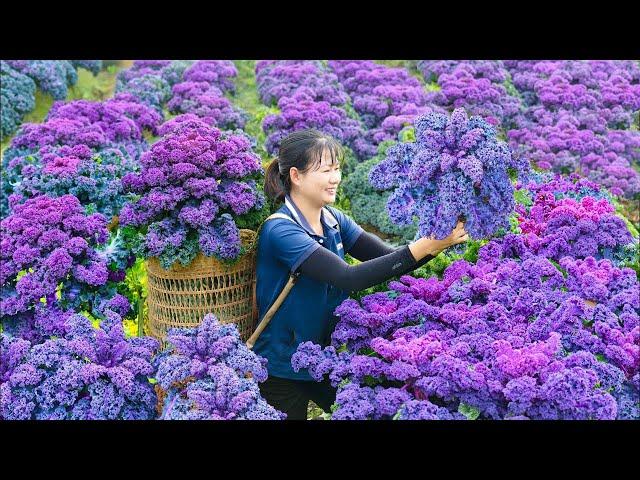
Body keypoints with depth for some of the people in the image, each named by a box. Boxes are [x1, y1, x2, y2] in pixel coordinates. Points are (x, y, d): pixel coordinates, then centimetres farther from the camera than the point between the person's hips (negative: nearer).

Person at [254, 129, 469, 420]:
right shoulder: (280, 230, -24)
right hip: (282, 370, -6)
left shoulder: (334, 221, -1)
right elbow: (349, 278, -33)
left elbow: (389, 259, -8)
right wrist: (424, 246, -37)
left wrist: (438, 241, -26)